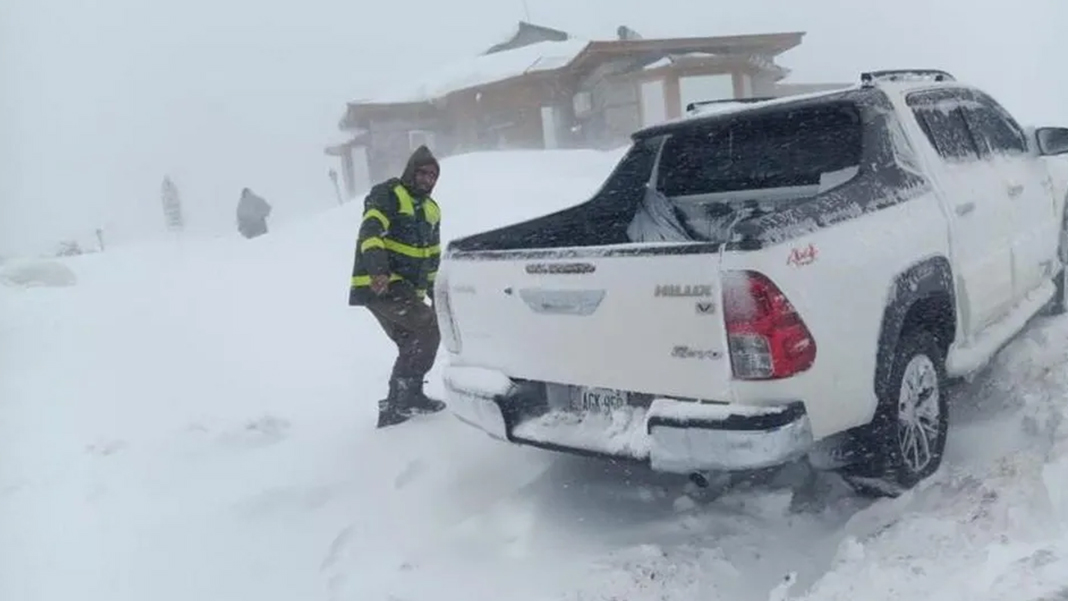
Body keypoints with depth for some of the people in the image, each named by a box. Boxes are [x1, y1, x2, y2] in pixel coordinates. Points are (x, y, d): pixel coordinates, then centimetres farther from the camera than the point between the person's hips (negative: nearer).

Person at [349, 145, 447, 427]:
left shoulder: (431, 210, 20)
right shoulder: (387, 195, -6)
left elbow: (433, 257, 28)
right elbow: (370, 232, -23)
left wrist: (436, 294, 25)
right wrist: (378, 268, -39)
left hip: (406, 289, 9)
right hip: (379, 285, -9)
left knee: (413, 347, 11)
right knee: (428, 328, -19)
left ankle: (394, 409, 20)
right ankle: (409, 394, -12)